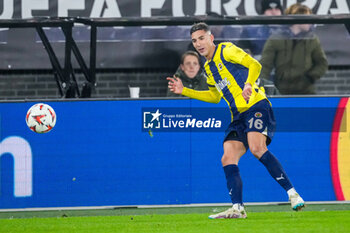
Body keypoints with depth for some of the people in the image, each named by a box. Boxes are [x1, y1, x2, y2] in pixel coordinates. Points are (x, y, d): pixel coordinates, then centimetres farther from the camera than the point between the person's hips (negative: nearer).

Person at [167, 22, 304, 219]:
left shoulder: (226, 50, -1)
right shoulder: (209, 67, 23)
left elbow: (255, 65, -12)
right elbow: (215, 96, 35)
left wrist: (248, 84, -31)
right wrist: (184, 91, 29)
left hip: (256, 106, -9)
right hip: (239, 116, 9)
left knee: (257, 148, -29)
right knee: (228, 159, -6)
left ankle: (292, 193, -28)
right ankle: (237, 208, -10)